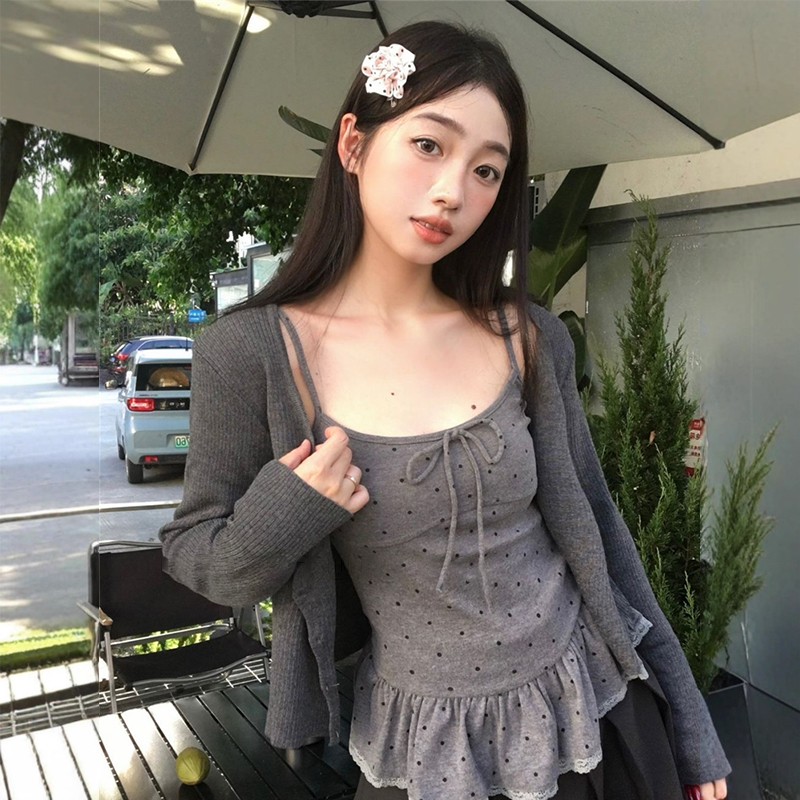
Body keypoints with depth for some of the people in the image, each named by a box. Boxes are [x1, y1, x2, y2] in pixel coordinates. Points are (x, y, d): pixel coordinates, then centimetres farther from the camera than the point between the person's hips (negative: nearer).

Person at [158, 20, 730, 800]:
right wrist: (282, 517, -25)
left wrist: (689, 724, 5)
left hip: (593, 704, 3)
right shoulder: (252, 352, -16)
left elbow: (592, 528, 1)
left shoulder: (528, 338, -8)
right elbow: (195, 554, -4)